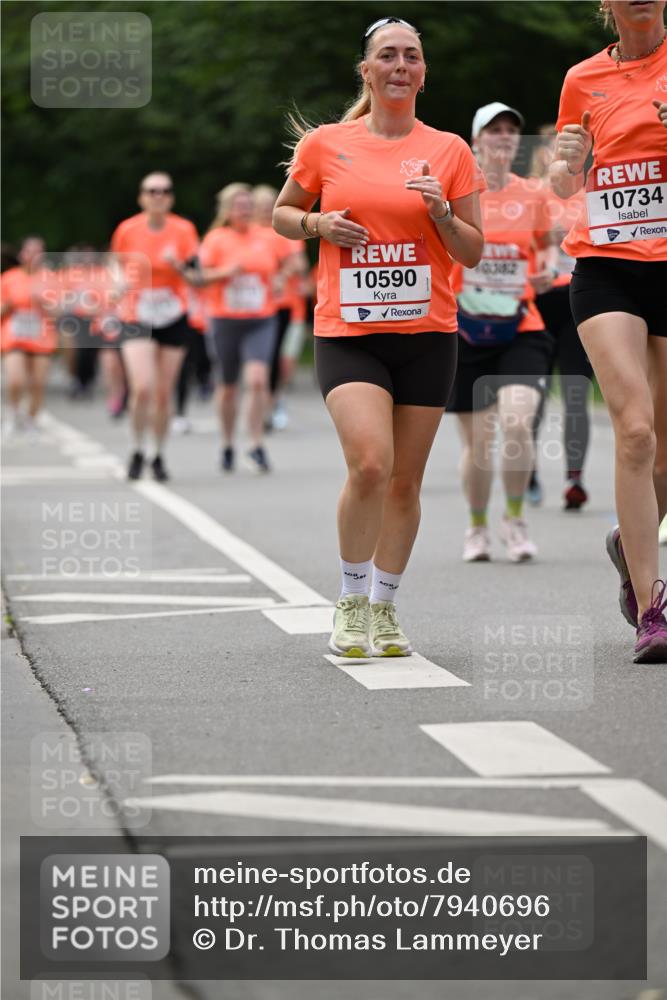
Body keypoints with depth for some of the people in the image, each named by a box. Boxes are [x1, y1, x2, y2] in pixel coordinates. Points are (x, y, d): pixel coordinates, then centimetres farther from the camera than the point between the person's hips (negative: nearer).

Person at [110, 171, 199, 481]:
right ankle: (137, 452, 2)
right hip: (136, 317, -1)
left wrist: (177, 265, -26)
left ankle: (159, 456, 21)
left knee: (164, 393, 4)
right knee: (142, 388, -17)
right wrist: (123, 285, 2)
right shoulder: (127, 230, -3)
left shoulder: (184, 230, -4)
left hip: (173, 318, 1)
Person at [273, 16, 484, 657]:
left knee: (405, 480, 5)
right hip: (347, 333, -2)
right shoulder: (325, 145, 3)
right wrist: (319, 225, -4)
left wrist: (442, 212, -10)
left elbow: (473, 252, 9)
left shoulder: (449, 151, 6)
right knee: (370, 464, -19)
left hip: (426, 333, 2)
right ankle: (350, 602, -1)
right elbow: (282, 215, 16)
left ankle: (384, 608, 22)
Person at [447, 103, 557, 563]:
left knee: (517, 422, -21)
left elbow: (547, 244, 19)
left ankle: (515, 517, 0)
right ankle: (478, 528, 25)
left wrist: (547, 271, -2)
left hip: (521, 330, 0)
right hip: (467, 332, 0)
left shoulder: (533, 196, 4)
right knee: (478, 440, 3)